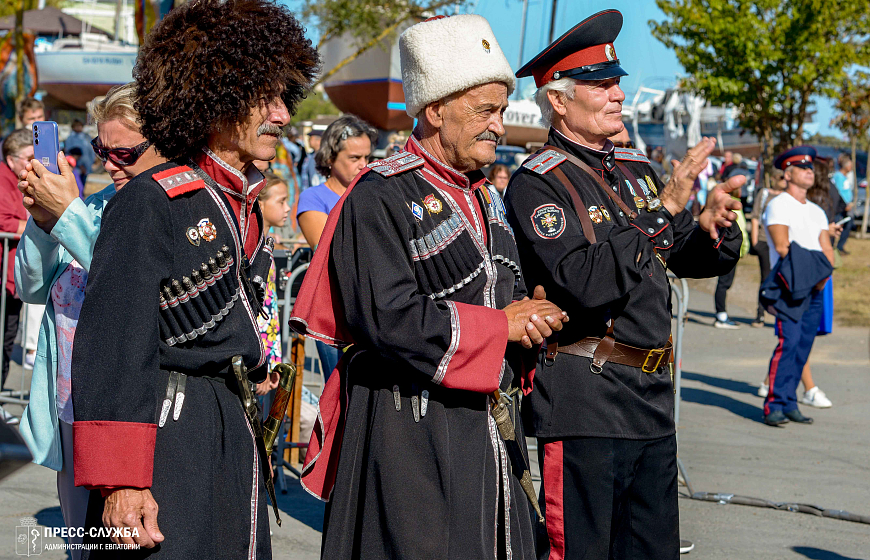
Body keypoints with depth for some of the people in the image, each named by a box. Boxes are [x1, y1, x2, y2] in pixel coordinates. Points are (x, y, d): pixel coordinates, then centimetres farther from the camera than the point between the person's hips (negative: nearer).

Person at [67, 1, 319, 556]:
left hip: (239, 442, 8)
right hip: (170, 441, -8)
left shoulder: (245, 207, 13)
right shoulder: (149, 203, -13)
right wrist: (120, 482, -22)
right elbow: (112, 349, -18)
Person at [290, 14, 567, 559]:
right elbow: (388, 318, -22)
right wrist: (499, 324, -16)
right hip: (409, 430, -8)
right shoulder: (380, 197, -13)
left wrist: (529, 314, -1)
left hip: (484, 427, 9)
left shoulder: (482, 193, 15)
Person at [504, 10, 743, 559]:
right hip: (584, 404, -7)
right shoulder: (537, 183, -11)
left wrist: (716, 228, -7)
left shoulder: (637, 169, 12)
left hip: (654, 399, 8)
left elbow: (694, 260, 16)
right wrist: (665, 207, -24)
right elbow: (585, 285, -24)